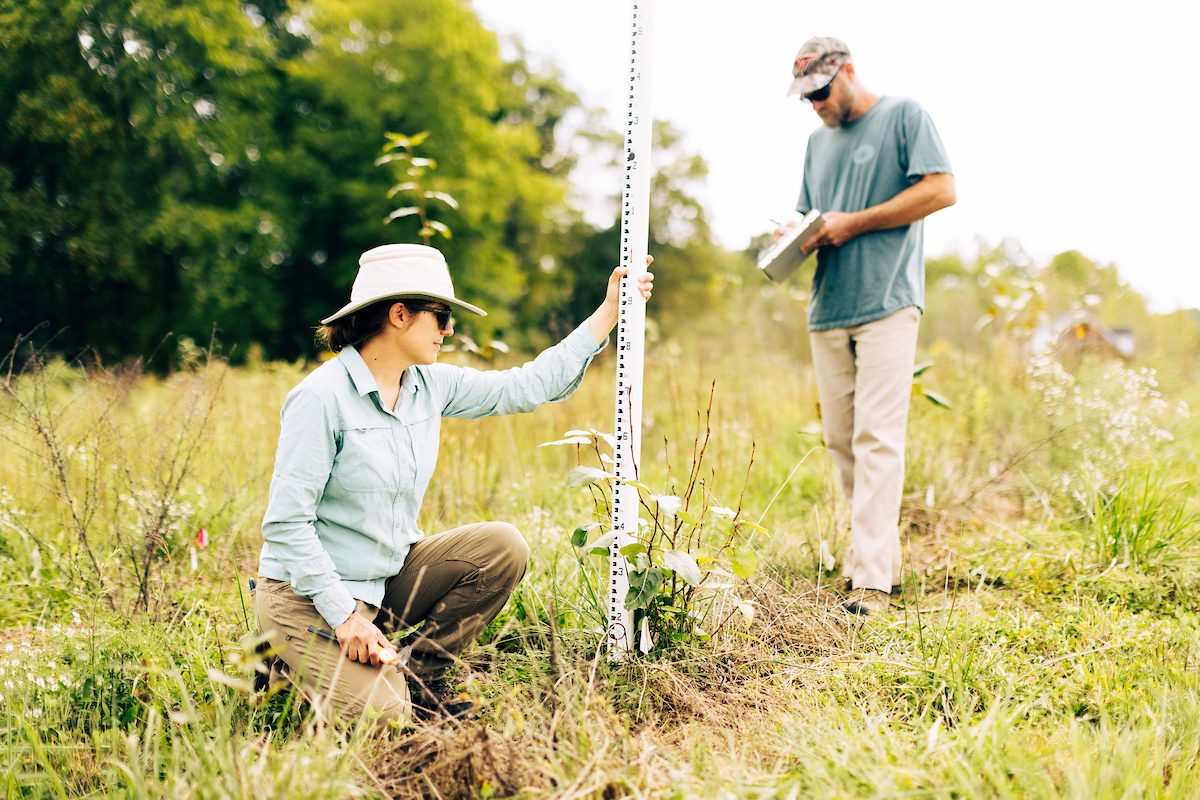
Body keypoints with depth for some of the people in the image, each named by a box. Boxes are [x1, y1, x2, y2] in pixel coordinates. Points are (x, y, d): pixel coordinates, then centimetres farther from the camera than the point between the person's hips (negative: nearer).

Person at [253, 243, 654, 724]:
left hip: (388, 579, 7)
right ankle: (299, 666, 8)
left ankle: (420, 674, 4)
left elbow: (529, 386, 6)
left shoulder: (430, 386, 2)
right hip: (308, 593, -7)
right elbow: (286, 523, -20)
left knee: (502, 547, -12)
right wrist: (343, 616, -24)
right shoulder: (321, 398, -20)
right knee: (380, 715, -24)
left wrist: (609, 311, 4)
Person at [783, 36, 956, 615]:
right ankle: (878, 556, 15)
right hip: (827, 309, 7)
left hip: (887, 305, -7)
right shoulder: (818, 142, 22)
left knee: (876, 438, -12)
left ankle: (872, 580, -14)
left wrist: (853, 223, -10)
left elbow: (941, 190, -8)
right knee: (841, 441, 5)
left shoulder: (903, 116, 2)